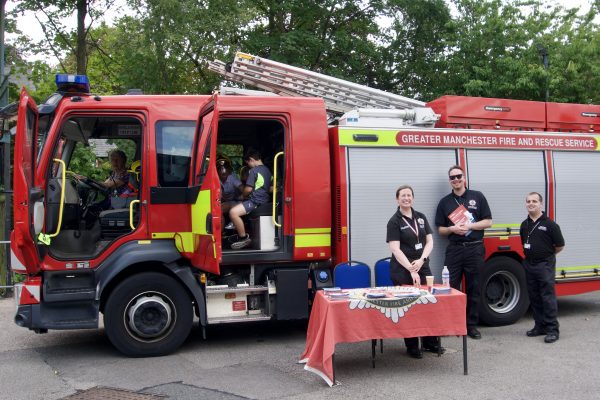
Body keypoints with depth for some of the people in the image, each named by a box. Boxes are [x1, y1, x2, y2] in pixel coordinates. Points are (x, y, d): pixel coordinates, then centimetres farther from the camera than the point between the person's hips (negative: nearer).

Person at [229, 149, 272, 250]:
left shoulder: (253, 171, -14)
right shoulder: (267, 170, 15)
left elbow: (248, 189, -18)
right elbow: (270, 188, 25)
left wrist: (243, 195, 5)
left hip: (255, 201, -11)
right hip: (264, 199, 11)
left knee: (233, 212, -25)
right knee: (235, 208, 28)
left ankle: (244, 238, -16)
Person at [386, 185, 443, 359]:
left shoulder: (421, 217, 10)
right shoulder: (394, 221, -7)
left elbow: (430, 241, 7)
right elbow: (395, 250, -14)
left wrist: (421, 260, -10)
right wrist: (411, 270, -21)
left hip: (423, 267, 5)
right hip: (402, 270, -5)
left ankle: (430, 342, 20)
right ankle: (412, 347, 11)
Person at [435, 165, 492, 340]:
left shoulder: (477, 197, 5)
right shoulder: (445, 202, 8)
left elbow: (488, 222, 2)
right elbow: (440, 229, 10)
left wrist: (469, 226, -12)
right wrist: (452, 229, -10)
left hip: (475, 248, -1)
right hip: (454, 249, 1)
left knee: (474, 288, 5)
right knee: (450, 287, -1)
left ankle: (472, 325, 15)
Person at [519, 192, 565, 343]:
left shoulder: (549, 224, -9)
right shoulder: (524, 225, 9)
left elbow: (560, 246, -2)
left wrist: (547, 254, 9)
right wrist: (530, 255, 12)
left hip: (545, 264, -6)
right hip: (529, 265, 6)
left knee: (548, 297, -6)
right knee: (534, 297, 11)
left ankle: (552, 329, -2)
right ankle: (540, 326, 20)